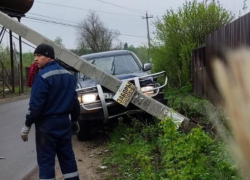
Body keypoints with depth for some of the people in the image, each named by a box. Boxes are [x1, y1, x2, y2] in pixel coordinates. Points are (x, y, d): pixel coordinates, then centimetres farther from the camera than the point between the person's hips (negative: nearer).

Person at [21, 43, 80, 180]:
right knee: (67, 156, 15)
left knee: (45, 159, 0)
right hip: (64, 121, 8)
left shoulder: (43, 76, -16)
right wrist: (74, 120, 23)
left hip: (47, 123, -7)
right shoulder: (68, 74, 9)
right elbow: (74, 100, 14)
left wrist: (27, 125, -10)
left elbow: (36, 104, -18)